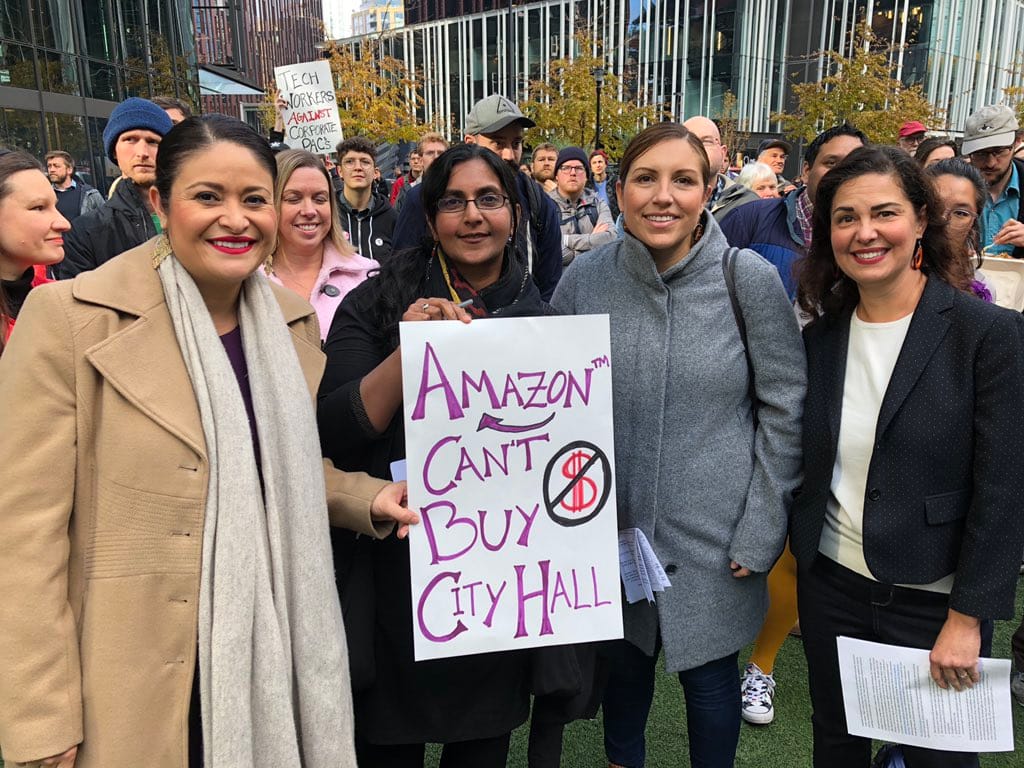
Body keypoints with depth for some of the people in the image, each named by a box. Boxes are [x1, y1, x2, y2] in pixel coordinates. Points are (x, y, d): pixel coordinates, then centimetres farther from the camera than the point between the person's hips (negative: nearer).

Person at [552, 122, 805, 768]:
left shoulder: (750, 279, -12)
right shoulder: (584, 280, -7)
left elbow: (785, 410, -7)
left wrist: (760, 533, -8)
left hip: (714, 535, -2)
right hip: (612, 524, 2)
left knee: (708, 671, 15)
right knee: (624, 657, 22)